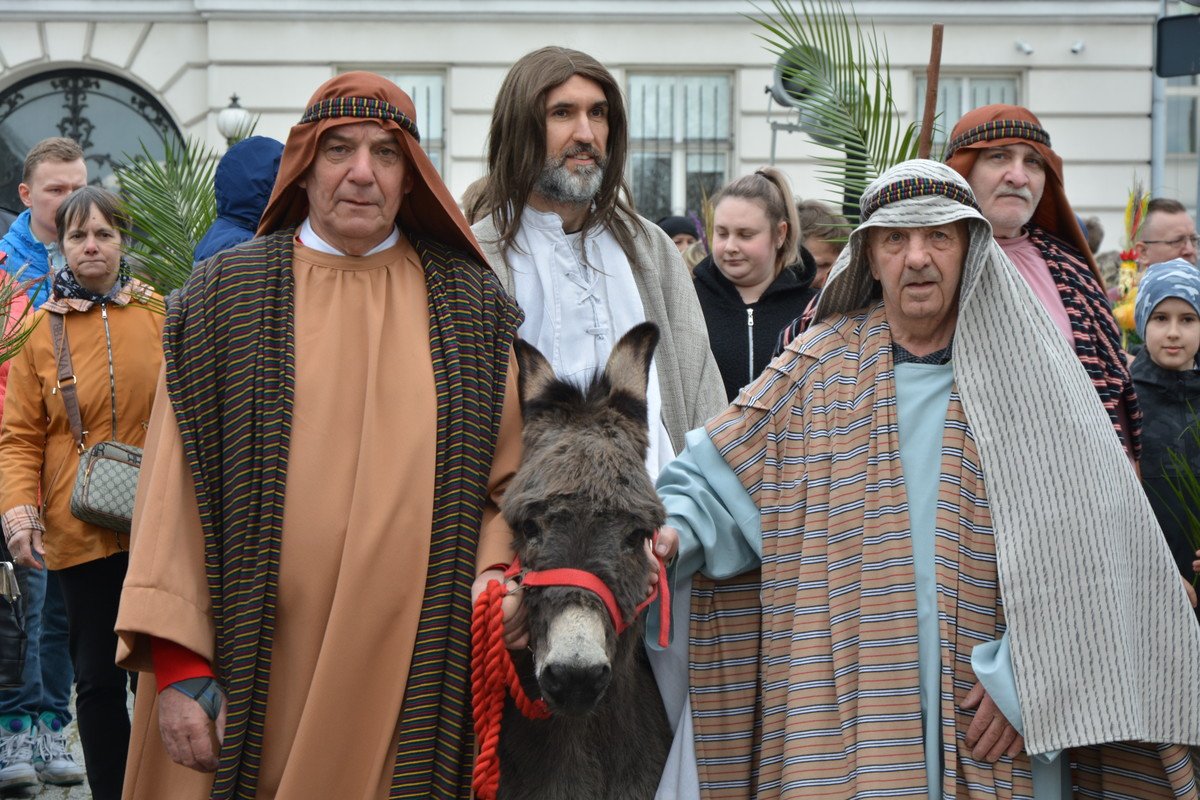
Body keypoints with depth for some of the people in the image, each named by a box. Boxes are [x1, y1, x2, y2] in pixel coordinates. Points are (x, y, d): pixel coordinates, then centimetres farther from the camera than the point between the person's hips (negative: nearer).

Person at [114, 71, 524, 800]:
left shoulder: (470, 305, 8)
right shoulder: (225, 298, 4)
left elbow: (510, 476, 9)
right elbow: (173, 488, 0)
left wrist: (492, 580, -9)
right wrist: (176, 661, -7)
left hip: (416, 673, 1)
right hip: (259, 678, -1)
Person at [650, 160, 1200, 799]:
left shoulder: (1025, 371, 0)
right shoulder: (819, 368, 7)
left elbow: (1077, 550, -5)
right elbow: (716, 478, 9)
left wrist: (1024, 678, -12)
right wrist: (673, 531, -11)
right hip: (849, 701, 1)